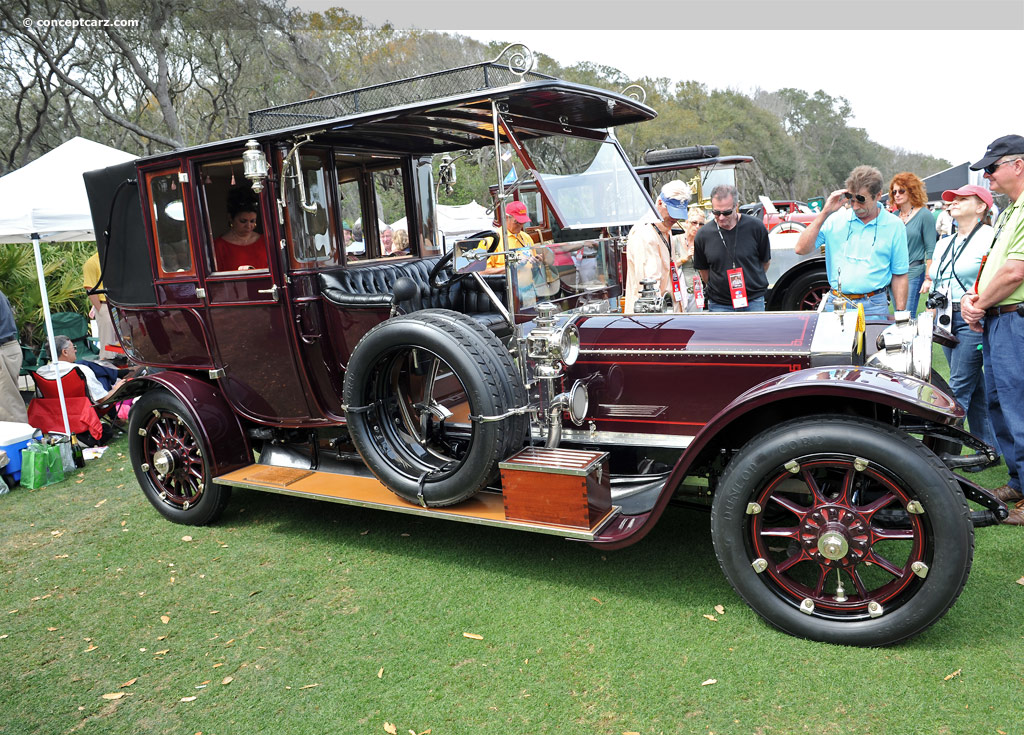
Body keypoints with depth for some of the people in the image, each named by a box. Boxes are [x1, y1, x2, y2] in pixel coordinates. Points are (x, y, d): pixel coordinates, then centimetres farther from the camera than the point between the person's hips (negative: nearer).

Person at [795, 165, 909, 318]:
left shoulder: (894, 225, 3)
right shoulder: (835, 218, 4)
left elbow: (899, 275, 6)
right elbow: (801, 249, -6)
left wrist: (900, 316, 1)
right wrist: (825, 213, -10)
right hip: (836, 304, 1)